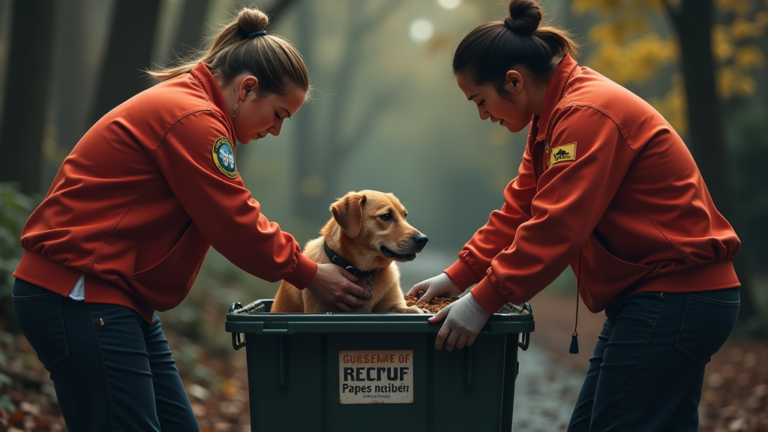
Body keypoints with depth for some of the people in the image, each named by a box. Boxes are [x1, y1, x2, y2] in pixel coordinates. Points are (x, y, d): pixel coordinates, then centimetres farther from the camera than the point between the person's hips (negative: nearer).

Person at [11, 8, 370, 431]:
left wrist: (303, 262, 8)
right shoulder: (190, 118, -16)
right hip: (78, 297, -11)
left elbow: (235, 216, 19)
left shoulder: (182, 106, 18)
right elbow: (234, 225, -15)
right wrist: (309, 274, -3)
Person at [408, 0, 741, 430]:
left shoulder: (587, 114, -19)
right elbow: (520, 209, 14)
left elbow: (556, 226, -25)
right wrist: (458, 277, 6)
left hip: (673, 295, -10)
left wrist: (483, 300, -21)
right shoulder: (554, 115, 13)